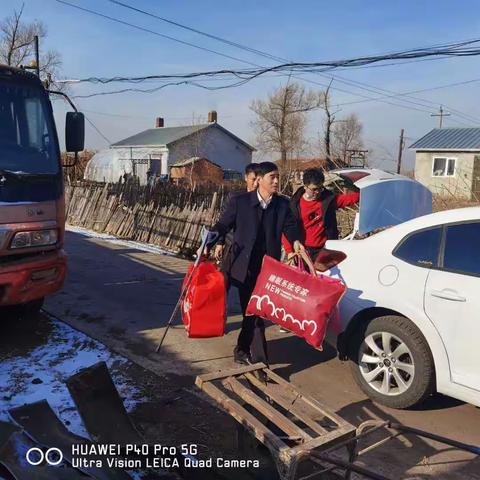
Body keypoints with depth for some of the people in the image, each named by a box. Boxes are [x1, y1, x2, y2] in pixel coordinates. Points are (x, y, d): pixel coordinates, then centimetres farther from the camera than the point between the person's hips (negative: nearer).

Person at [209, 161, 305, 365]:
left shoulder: (282, 204, 5)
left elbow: (289, 225, 2)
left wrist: (295, 241, -20)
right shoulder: (240, 201, -3)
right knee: (251, 311, 4)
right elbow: (222, 225, -1)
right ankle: (259, 356, 15)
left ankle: (242, 350, 27)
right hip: (244, 265, -2)